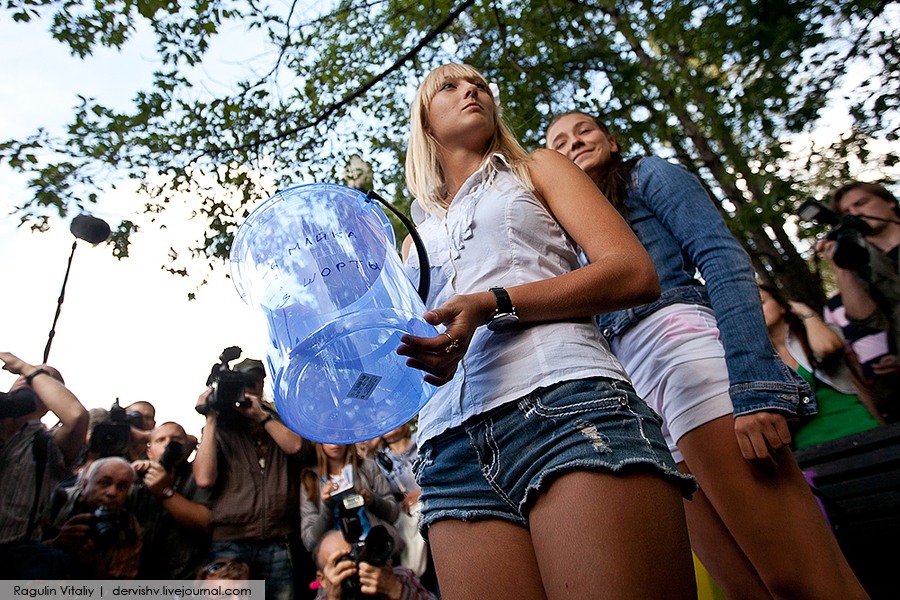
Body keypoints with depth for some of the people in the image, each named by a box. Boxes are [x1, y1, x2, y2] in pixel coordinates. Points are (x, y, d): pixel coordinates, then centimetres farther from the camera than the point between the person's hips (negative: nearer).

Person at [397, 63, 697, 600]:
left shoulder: (536, 169, 21)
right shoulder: (417, 238, 31)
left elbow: (636, 274, 4)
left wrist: (495, 305, -8)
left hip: (563, 399, -3)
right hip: (452, 446, 4)